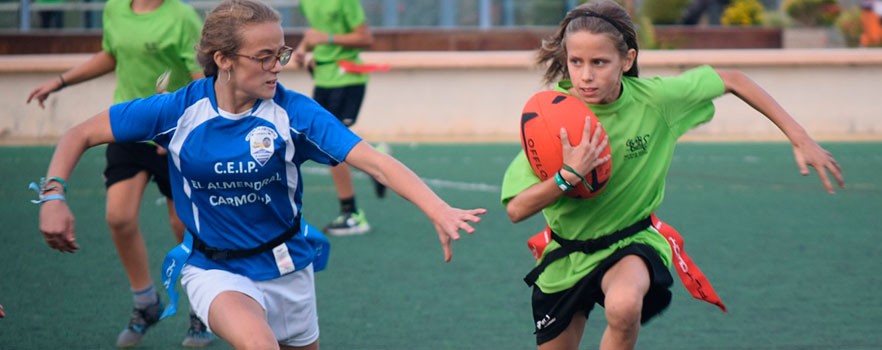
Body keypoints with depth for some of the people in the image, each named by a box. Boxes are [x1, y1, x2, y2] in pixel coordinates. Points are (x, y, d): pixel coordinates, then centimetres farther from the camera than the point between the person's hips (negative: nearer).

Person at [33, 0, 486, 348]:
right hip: (214, 269, -2)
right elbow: (80, 136, -4)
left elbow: (374, 161, -28)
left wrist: (439, 210, -42)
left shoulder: (292, 112, -17)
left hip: (286, 266, 3)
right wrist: (53, 197, -19)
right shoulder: (178, 110, -15)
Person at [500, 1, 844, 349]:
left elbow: (731, 80, -3)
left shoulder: (654, 98, -18)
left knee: (623, 307, -35)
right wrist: (569, 175, -39)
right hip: (567, 252, 2)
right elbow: (516, 209, -23)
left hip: (631, 243, -2)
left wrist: (799, 138, -5)